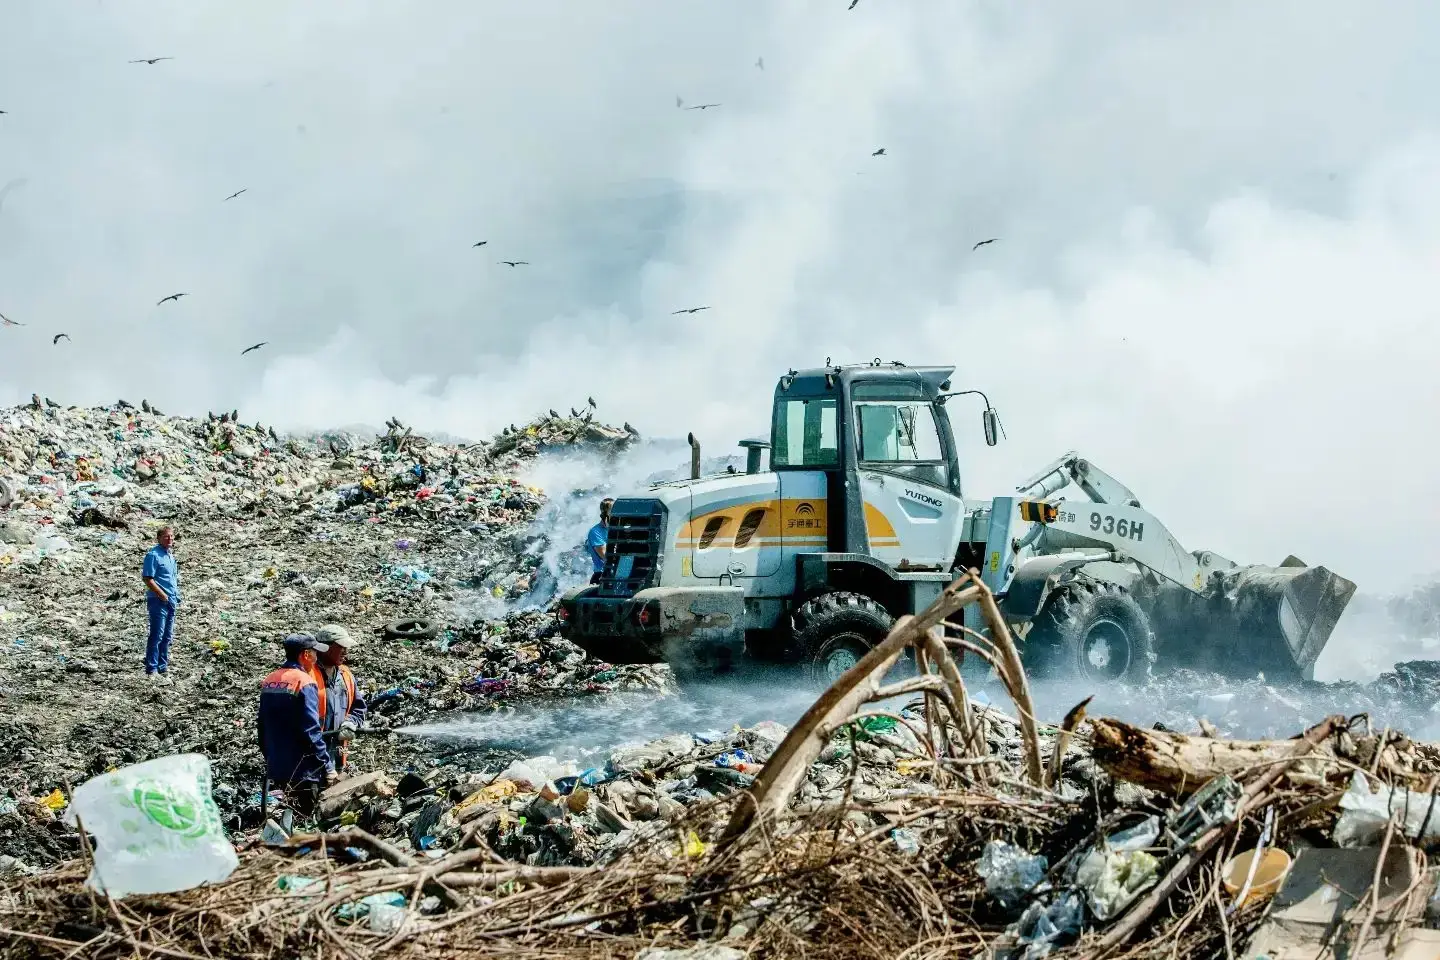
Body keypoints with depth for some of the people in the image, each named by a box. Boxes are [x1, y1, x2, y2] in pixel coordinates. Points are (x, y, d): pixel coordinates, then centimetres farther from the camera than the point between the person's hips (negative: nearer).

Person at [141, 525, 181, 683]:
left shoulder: (170, 556, 17)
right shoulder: (153, 555, -11)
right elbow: (147, 579, -17)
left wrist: (176, 595, 13)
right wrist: (163, 596, -18)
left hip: (171, 601, 9)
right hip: (158, 601, -9)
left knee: (167, 637, 12)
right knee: (156, 636, -9)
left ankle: (163, 667, 19)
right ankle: (151, 670, -7)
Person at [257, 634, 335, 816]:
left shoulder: (269, 681, 9)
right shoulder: (304, 682, -15)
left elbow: (262, 726, 16)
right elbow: (311, 731, -19)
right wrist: (327, 766, -14)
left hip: (276, 768, 8)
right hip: (302, 772, -8)